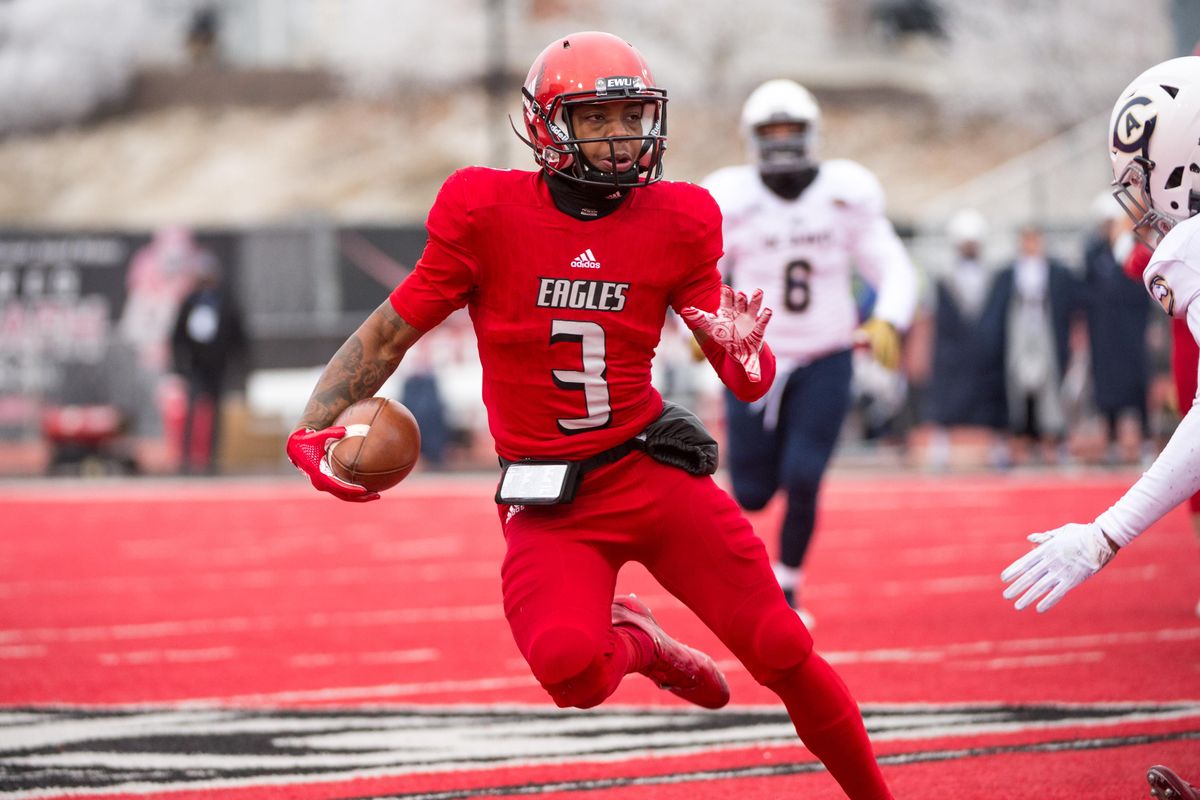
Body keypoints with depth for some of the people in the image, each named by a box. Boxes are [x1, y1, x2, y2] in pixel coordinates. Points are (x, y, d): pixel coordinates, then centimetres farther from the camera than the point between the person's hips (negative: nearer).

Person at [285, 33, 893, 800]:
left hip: (656, 470, 2)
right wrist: (316, 429, -12)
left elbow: (749, 383, 4)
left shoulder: (675, 224, 0)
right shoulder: (489, 214, -7)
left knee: (785, 654, -3)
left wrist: (745, 352, -20)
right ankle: (633, 642, 8)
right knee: (570, 670, -28)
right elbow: (389, 334, 1)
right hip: (551, 500, -2)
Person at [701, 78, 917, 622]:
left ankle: (787, 589, 7)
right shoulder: (732, 202, -8)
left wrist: (887, 322, -22)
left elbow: (894, 271, -3)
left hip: (824, 364, 0)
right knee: (753, 492, 1)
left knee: (802, 480, -15)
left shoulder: (845, 195, -6)